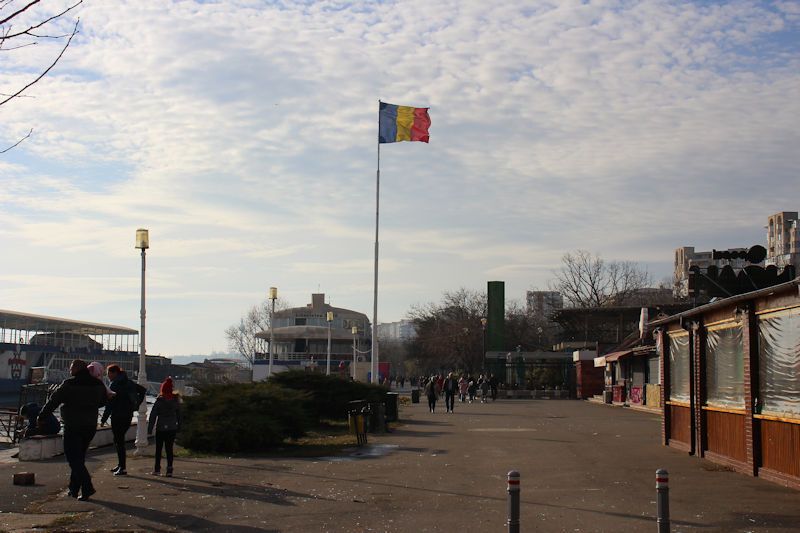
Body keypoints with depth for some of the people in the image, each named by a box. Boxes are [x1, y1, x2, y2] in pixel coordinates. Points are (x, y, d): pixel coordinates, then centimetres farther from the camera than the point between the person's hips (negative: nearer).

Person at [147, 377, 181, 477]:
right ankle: (169, 470, -1)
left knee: (158, 449, 9)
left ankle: (157, 469, 11)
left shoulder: (159, 400, -9)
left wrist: (150, 429, -3)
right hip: (172, 428, 3)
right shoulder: (176, 400, 2)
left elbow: (153, 415, -7)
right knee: (169, 449, 5)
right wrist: (179, 426, 15)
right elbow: (179, 414, 8)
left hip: (161, 428, -3)